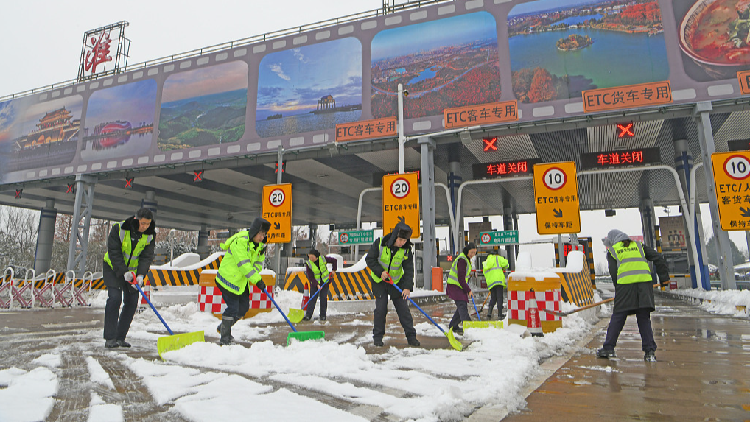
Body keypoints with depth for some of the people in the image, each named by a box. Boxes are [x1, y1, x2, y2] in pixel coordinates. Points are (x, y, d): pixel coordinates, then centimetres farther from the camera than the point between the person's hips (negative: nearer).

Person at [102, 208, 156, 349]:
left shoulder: (150, 235, -10)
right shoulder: (119, 228, -21)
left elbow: (147, 257, -12)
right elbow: (114, 252, -20)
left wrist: (140, 275, -27)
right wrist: (124, 272, -27)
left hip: (133, 270, 4)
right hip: (113, 268, -4)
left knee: (131, 302, -2)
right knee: (114, 298, -17)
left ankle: (120, 337, 10)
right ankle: (110, 338, -11)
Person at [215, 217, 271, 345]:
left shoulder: (259, 244, 2)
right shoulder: (240, 242, -26)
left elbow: (258, 263, 7)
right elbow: (244, 264, -31)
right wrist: (257, 280, -33)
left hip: (242, 281, 8)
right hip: (228, 278, -8)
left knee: (244, 307, 11)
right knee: (233, 308, -8)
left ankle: (223, 327, 32)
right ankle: (224, 338, 8)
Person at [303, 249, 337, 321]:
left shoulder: (323, 259, -12)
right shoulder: (308, 264, -15)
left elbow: (334, 261, 2)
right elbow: (310, 277, -13)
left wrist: (333, 270, -5)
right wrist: (317, 285, -21)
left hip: (325, 282, 1)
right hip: (315, 283, -1)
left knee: (323, 298, 0)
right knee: (312, 299, -6)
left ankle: (323, 316, 9)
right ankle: (308, 316, -2)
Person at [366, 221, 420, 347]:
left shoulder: (406, 250, -12)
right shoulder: (380, 243, -17)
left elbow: (409, 269, -12)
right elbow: (369, 259, -10)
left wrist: (407, 287, -23)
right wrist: (380, 272, -21)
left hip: (397, 282, 2)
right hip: (379, 281, -1)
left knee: (403, 308, 1)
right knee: (381, 308, -5)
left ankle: (411, 336, 11)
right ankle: (377, 336, 11)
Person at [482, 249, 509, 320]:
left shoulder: (486, 262, 25)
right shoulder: (498, 258, 9)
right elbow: (505, 264, -4)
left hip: (490, 282, 5)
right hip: (498, 280, -5)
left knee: (493, 298, 12)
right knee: (499, 298, -4)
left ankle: (489, 313, -1)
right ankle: (500, 315, -6)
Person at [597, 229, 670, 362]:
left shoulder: (612, 251, 12)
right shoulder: (639, 246, 22)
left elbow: (613, 272, 4)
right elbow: (658, 257, 15)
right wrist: (664, 277, 17)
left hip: (625, 284, -3)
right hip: (645, 283, 3)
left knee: (617, 318, 4)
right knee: (644, 319, 10)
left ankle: (608, 348, 7)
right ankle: (649, 351, 7)